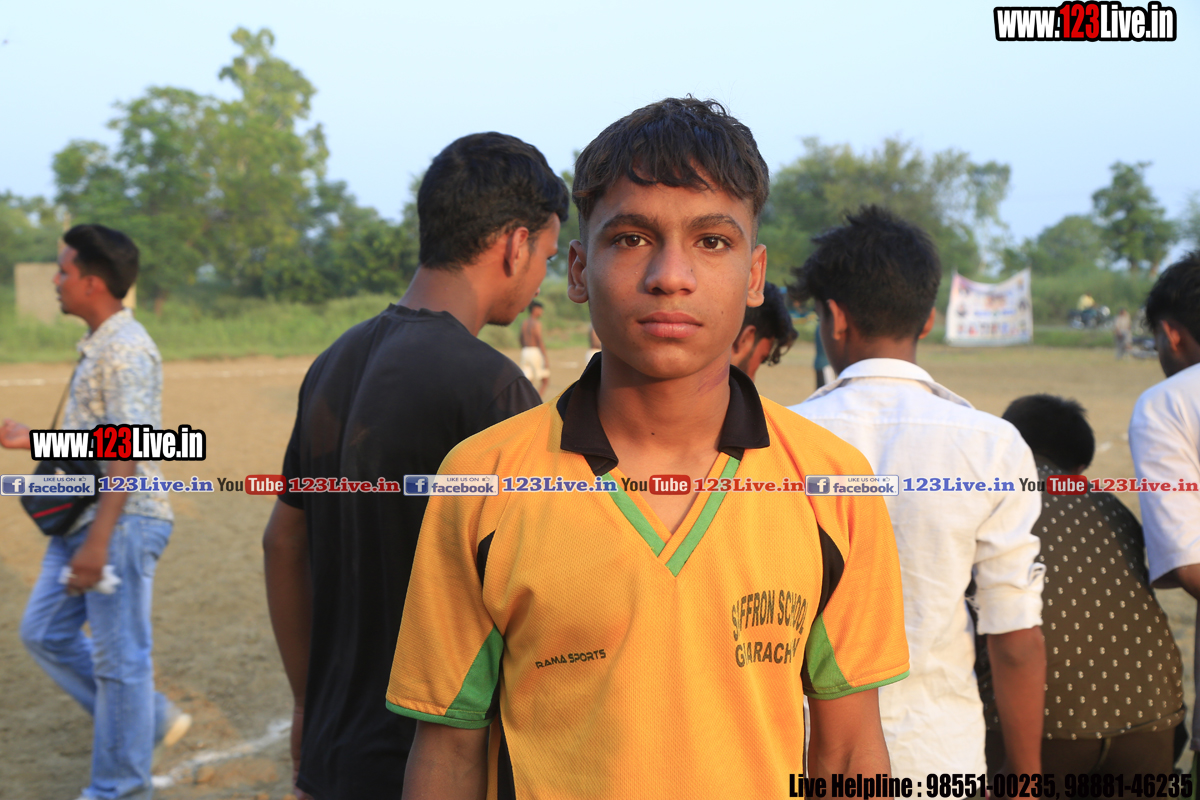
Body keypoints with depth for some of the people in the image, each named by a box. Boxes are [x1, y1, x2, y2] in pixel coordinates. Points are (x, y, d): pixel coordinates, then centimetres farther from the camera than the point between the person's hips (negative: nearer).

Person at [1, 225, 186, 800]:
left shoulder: (127, 350, -17)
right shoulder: (95, 347, 15)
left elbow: (128, 451, -24)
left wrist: (97, 542, -27)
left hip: (122, 522, -10)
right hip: (80, 520, 10)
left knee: (119, 657, -1)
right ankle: (152, 720, 26)